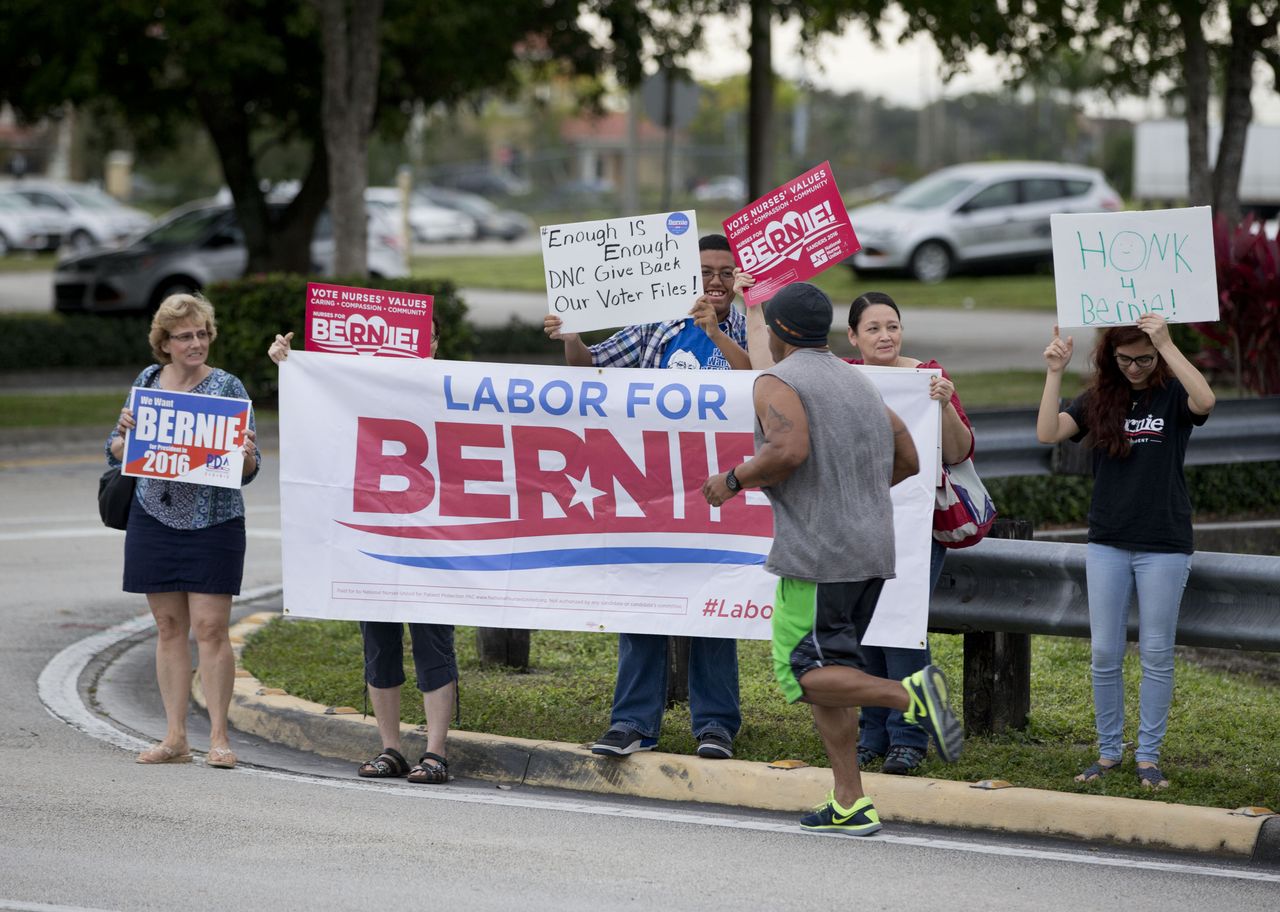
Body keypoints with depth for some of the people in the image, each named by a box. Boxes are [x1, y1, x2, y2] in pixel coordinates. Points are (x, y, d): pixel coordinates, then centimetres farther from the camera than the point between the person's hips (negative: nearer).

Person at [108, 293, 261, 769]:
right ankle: (175, 738, 12)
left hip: (213, 521, -4)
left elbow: (248, 470, -3)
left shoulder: (227, 387, -4)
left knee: (211, 627, -7)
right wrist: (125, 431, -10)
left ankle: (219, 737, 0)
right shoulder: (148, 381, 7)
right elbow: (117, 455, 11)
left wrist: (246, 456, -25)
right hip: (154, 518, 4)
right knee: (169, 627, 7)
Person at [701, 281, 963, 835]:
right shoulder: (858, 384, 18)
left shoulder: (777, 382, -6)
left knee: (802, 672, -4)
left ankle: (911, 695, -25)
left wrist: (734, 480, -8)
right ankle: (850, 804, 7)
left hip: (817, 554, -8)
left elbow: (789, 450, -24)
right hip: (872, 548, 8)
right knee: (825, 666, 13)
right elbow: (907, 460, 19)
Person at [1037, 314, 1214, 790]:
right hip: (1108, 543, 3)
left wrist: (1166, 344, -30)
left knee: (1156, 654, 2)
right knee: (1105, 653, 4)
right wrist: (1055, 372, -17)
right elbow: (1048, 432, -8)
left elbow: (1205, 401, -27)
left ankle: (1149, 755, 11)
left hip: (1164, 545, -3)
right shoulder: (1098, 399, 4)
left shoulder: (1172, 396, -3)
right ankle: (1109, 750, 16)